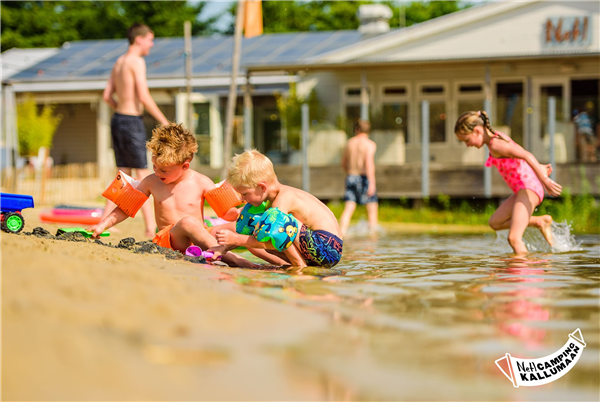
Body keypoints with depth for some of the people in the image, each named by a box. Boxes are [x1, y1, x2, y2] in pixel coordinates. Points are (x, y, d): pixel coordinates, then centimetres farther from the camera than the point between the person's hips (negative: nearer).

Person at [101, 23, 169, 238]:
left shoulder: (119, 62, 14)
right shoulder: (137, 61, -12)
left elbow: (107, 96, 16)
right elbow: (144, 97, -19)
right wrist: (164, 122, -14)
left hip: (118, 119, 8)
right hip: (132, 122, -8)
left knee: (124, 174, 13)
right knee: (143, 174, -3)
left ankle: (104, 221, 10)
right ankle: (150, 226, -2)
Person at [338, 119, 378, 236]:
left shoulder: (349, 142, 11)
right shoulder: (370, 144, -5)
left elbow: (343, 163, 19)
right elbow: (369, 162, -19)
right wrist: (372, 182, -23)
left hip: (350, 177, 4)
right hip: (364, 177, -4)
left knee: (348, 209, -2)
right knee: (372, 207, 9)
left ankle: (342, 232, -16)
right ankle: (373, 231, 9)